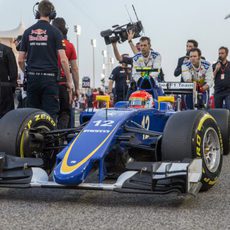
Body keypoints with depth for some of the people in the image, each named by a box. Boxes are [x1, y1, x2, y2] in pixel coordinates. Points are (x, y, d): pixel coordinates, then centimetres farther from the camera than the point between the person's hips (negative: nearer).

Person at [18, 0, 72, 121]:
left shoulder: (28, 32, 7)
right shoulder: (54, 32, -4)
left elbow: (20, 60, 8)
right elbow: (63, 59, -9)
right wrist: (69, 80, -1)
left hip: (32, 78, 4)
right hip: (49, 78, -4)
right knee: (50, 115, -2)